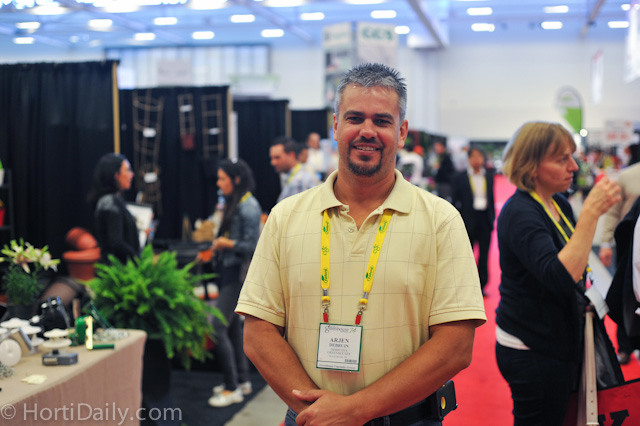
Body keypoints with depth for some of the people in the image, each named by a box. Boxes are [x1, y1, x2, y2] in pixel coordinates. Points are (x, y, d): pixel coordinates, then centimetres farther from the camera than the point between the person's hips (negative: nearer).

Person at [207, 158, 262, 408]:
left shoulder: (248, 207, -16)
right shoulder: (234, 204, 13)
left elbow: (252, 246, -20)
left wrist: (226, 243, -12)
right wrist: (218, 246, 5)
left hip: (238, 273, -10)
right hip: (229, 271, 10)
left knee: (218, 328, -10)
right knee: (233, 325, 16)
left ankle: (232, 389, -1)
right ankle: (242, 380, 28)